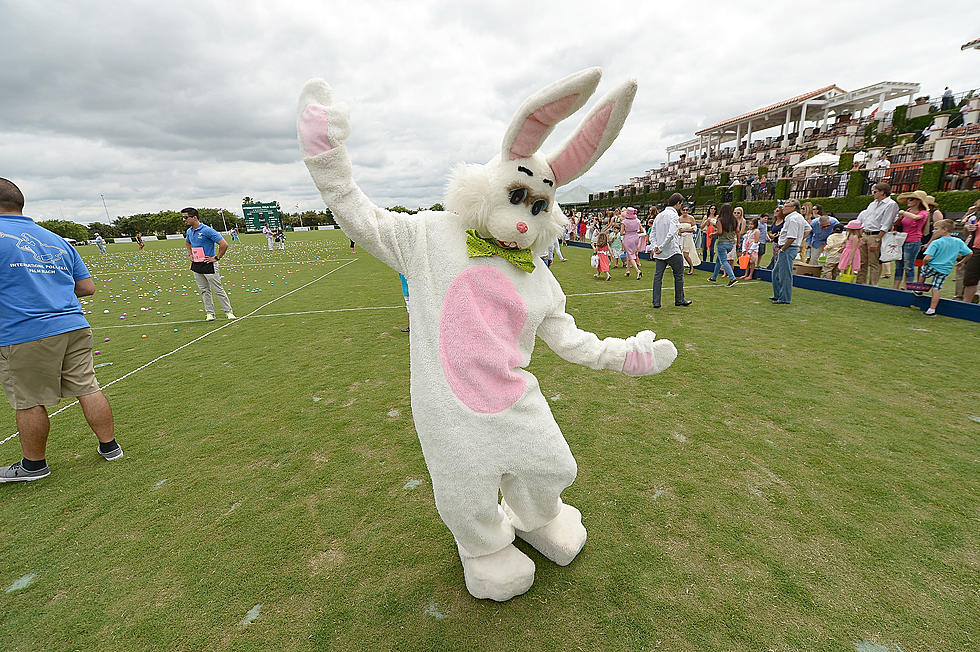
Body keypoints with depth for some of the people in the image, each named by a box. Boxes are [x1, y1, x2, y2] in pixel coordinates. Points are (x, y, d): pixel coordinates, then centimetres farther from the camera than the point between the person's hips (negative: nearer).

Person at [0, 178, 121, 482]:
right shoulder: (57, 240, 15)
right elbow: (87, 288, 15)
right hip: (74, 327, 5)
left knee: (28, 403, 8)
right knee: (87, 388, 11)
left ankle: (34, 465, 23)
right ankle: (109, 445, 20)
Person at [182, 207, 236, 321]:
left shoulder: (207, 230, -16)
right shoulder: (189, 231, 8)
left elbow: (224, 244, -19)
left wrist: (216, 258, -14)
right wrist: (190, 254, 19)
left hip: (208, 265, -7)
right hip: (196, 266, 7)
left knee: (218, 290, -2)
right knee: (204, 291, 11)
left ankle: (228, 311, 8)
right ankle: (209, 313, 17)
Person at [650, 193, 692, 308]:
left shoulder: (659, 215, 13)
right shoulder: (674, 215, -11)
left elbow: (652, 235, 10)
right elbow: (671, 234, -24)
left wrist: (655, 246, -1)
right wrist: (661, 248, -18)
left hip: (659, 254, 7)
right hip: (672, 252, -6)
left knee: (658, 276, 6)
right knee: (679, 275, 9)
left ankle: (656, 302, 5)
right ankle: (679, 300, 18)